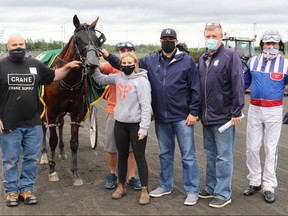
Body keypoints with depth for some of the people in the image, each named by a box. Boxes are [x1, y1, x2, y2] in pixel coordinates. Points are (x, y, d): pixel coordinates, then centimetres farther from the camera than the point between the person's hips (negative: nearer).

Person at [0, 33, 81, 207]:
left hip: (33, 124, 4)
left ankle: (27, 188, 26)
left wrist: (67, 67, 0)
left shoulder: (35, 65, 6)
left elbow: (54, 76, 17)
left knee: (33, 158, 11)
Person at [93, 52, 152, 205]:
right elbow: (100, 79, 19)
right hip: (120, 124, 5)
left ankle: (144, 190, 13)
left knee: (139, 157, 3)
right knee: (122, 156, 16)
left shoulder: (142, 80, -12)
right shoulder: (118, 77, 5)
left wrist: (143, 129, -19)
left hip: (136, 125, -5)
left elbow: (146, 106, -16)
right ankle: (121, 186, 30)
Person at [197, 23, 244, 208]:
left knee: (223, 156, 0)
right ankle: (212, 187, 30)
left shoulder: (230, 56, -10)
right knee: (210, 154, 17)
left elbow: (238, 85, -15)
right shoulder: (203, 58, 13)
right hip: (207, 116, 7)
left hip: (224, 116, -7)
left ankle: (223, 194, 10)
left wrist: (236, 112, -17)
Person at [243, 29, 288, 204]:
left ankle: (269, 186, 13)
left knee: (271, 148, 4)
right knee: (252, 147, 7)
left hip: (274, 111, -2)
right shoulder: (252, 62, 4)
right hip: (254, 109, 3)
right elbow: (244, 83, 16)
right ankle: (254, 182, 22)